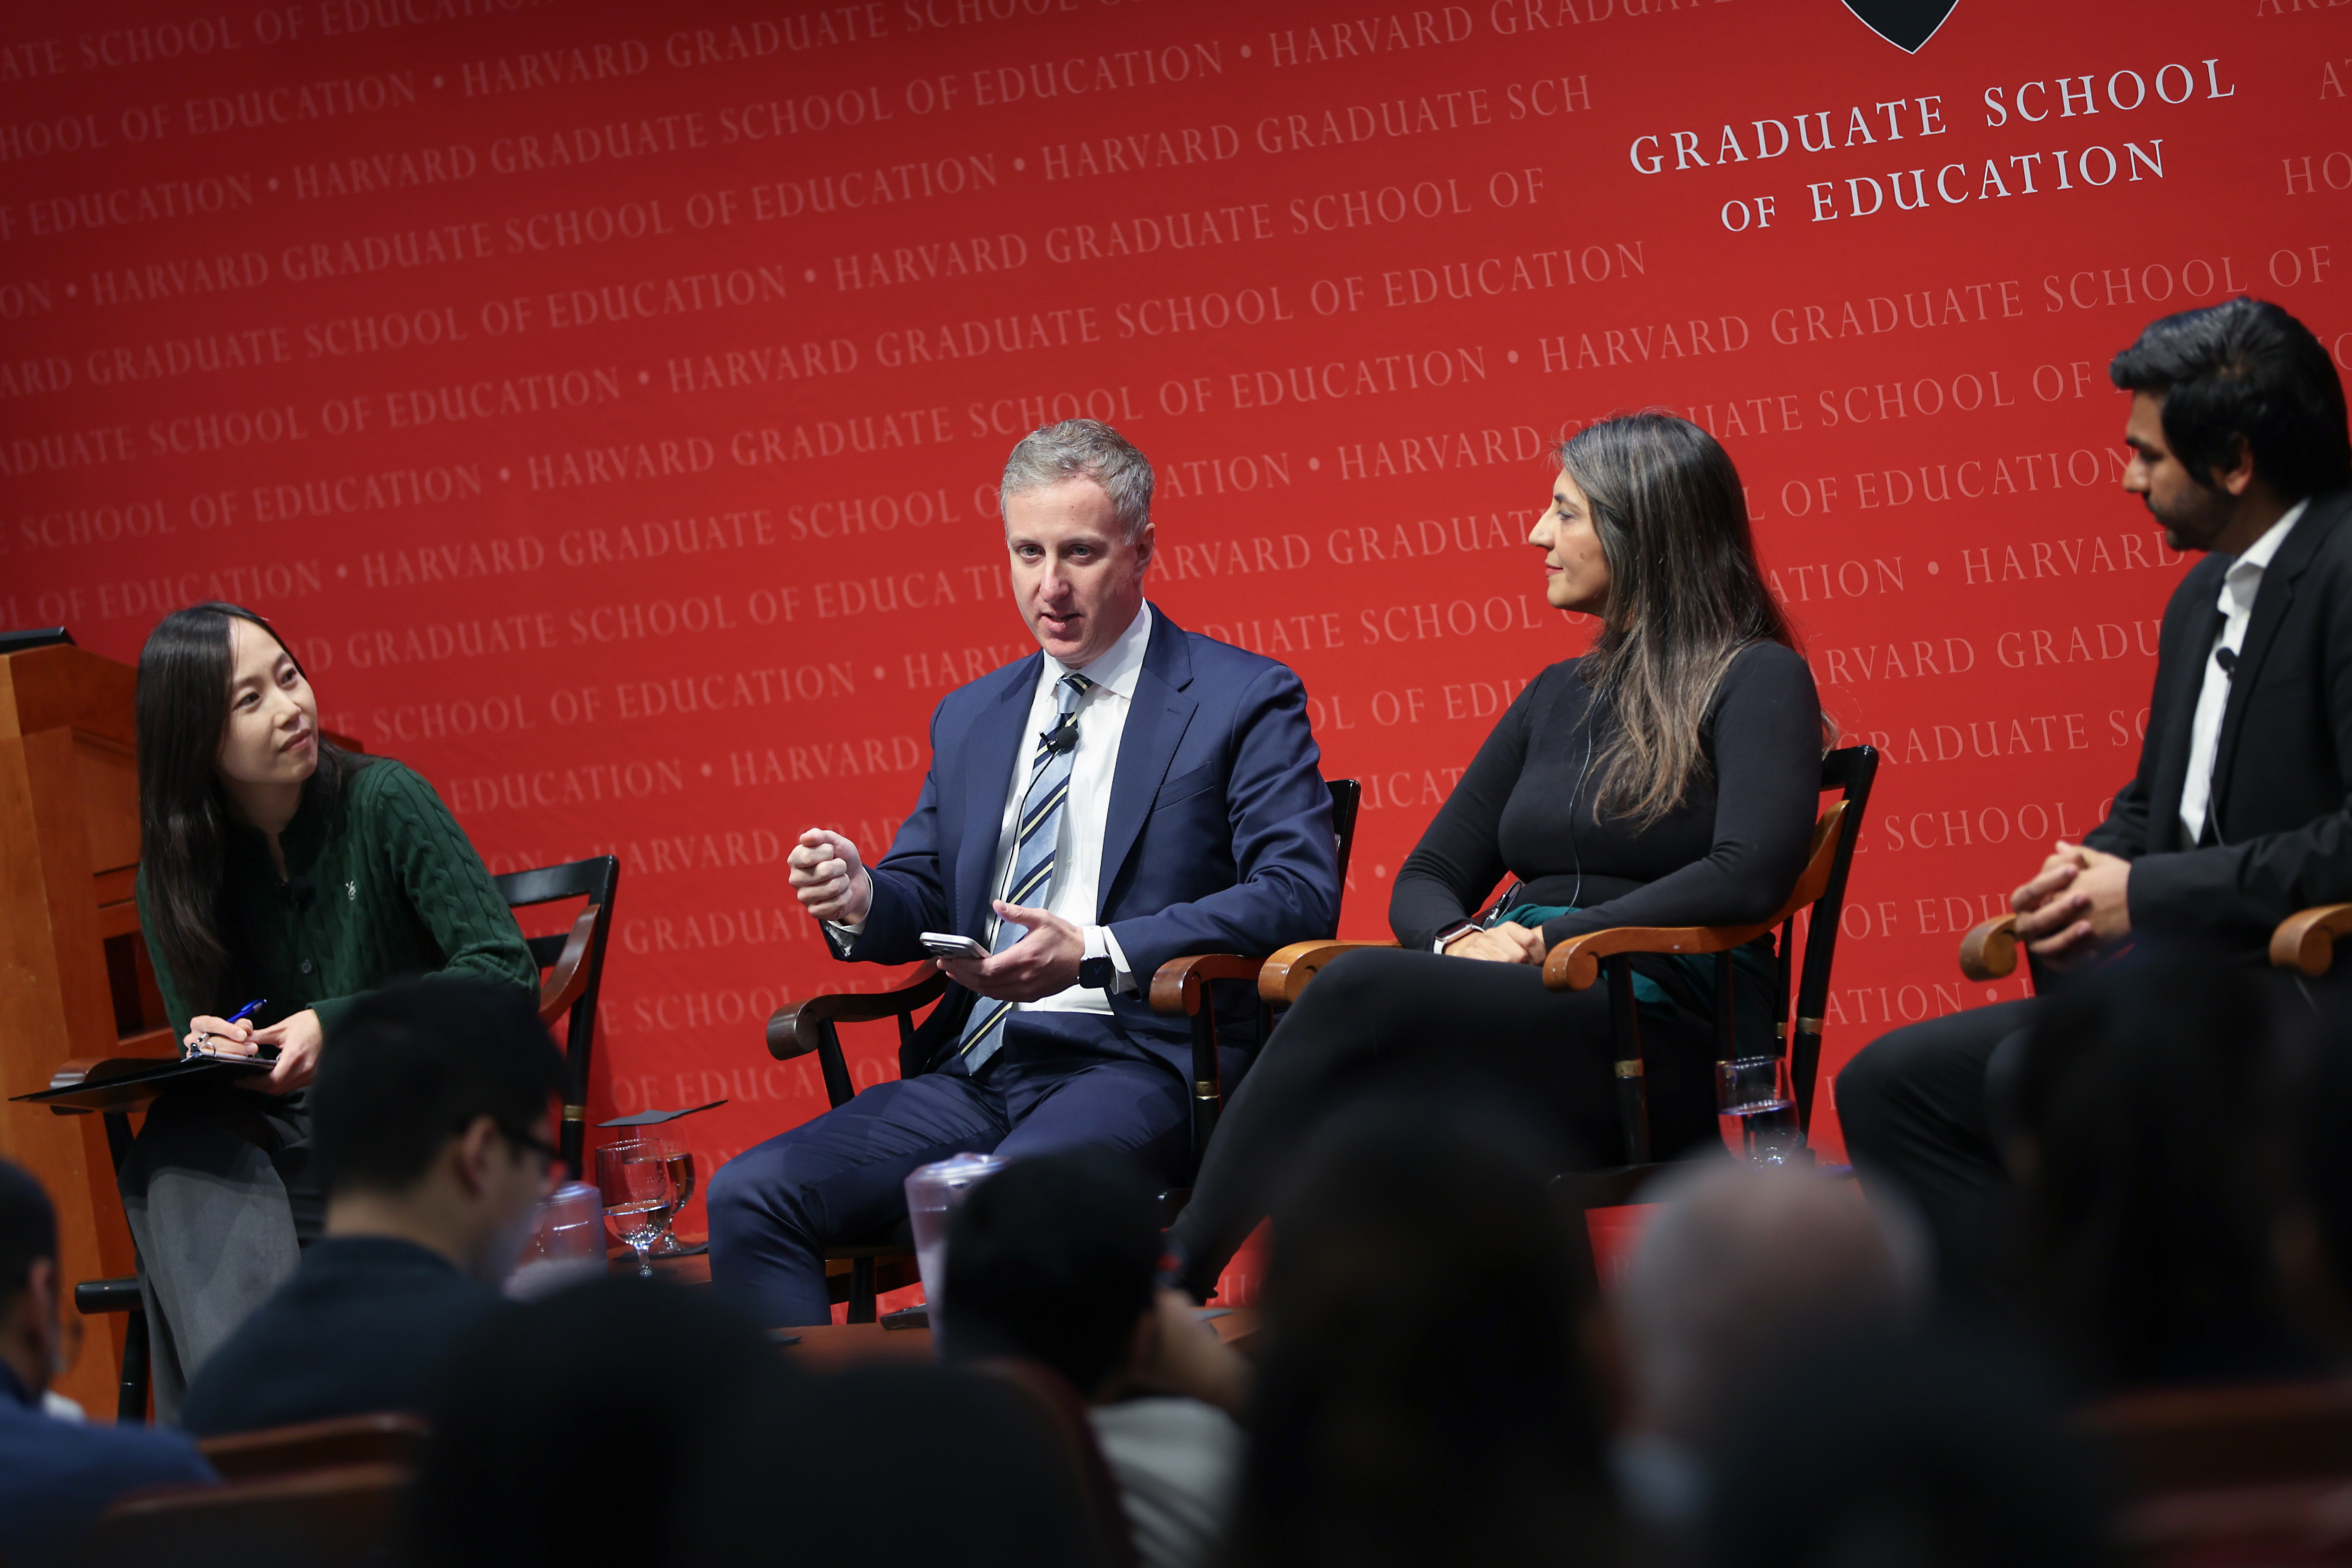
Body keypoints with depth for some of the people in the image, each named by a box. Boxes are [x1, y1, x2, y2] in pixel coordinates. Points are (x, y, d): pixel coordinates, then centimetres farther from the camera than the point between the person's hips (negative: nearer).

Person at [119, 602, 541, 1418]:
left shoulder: (382, 802, -5)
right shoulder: (173, 877, 6)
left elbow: (506, 974, -10)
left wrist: (341, 1030, -21)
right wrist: (210, 1050, -14)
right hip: (274, 1142, 4)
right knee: (176, 1143, -29)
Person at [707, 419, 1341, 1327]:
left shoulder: (1245, 701, 3)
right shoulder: (970, 718, 22)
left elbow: (1301, 896, -8)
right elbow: (924, 896, 25)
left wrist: (1097, 955, -19)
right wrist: (860, 898, -2)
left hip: (1138, 1065, -6)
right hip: (976, 1071, 6)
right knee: (749, 1195, -16)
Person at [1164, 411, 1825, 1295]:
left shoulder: (1756, 682, 2)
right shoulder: (1559, 696, 23)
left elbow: (1749, 874, -15)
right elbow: (1427, 878, 21)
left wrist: (1549, 939, -16)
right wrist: (1463, 941, -4)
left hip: (1661, 1047, -6)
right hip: (1519, 1010, 6)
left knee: (1361, 990, -31)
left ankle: (1176, 1276, -31)